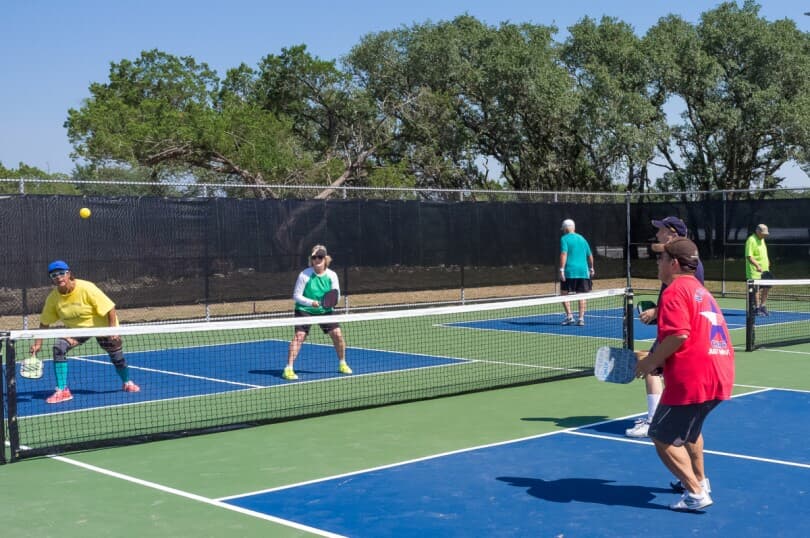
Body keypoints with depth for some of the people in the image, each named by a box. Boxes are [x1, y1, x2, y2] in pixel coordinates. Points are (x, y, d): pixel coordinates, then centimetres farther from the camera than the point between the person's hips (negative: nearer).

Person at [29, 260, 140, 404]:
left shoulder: (86, 288, -29)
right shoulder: (52, 298, -16)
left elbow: (109, 308, -25)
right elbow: (45, 322, -4)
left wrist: (112, 329, -28)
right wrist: (38, 343, -11)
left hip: (102, 326, -3)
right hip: (76, 328, 3)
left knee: (117, 357, 6)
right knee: (58, 348, -21)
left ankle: (127, 383, 38)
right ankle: (62, 390, -15)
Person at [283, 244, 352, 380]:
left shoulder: (332, 275, -6)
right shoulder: (305, 275, -15)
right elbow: (296, 295, -11)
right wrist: (311, 302, -25)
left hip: (325, 310, 3)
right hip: (304, 310, -3)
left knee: (337, 334, -5)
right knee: (299, 335, -18)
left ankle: (342, 364, 17)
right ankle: (288, 369, -17)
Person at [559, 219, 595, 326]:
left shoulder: (564, 239, -1)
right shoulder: (582, 239, 15)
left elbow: (564, 254, -13)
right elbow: (590, 256, 19)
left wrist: (561, 269, -16)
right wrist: (591, 268, 32)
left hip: (570, 271, -4)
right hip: (583, 271, 5)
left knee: (564, 293, 5)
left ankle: (569, 316, -4)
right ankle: (581, 318, 3)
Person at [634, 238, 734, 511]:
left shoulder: (675, 291, -9)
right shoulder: (701, 291, 21)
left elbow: (678, 335, -22)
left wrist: (650, 362, -11)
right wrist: (658, 360, 20)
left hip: (692, 380, -10)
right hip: (720, 376, 10)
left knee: (663, 437, 0)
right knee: (689, 428, 32)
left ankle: (696, 493, -4)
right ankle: (699, 479, 42)